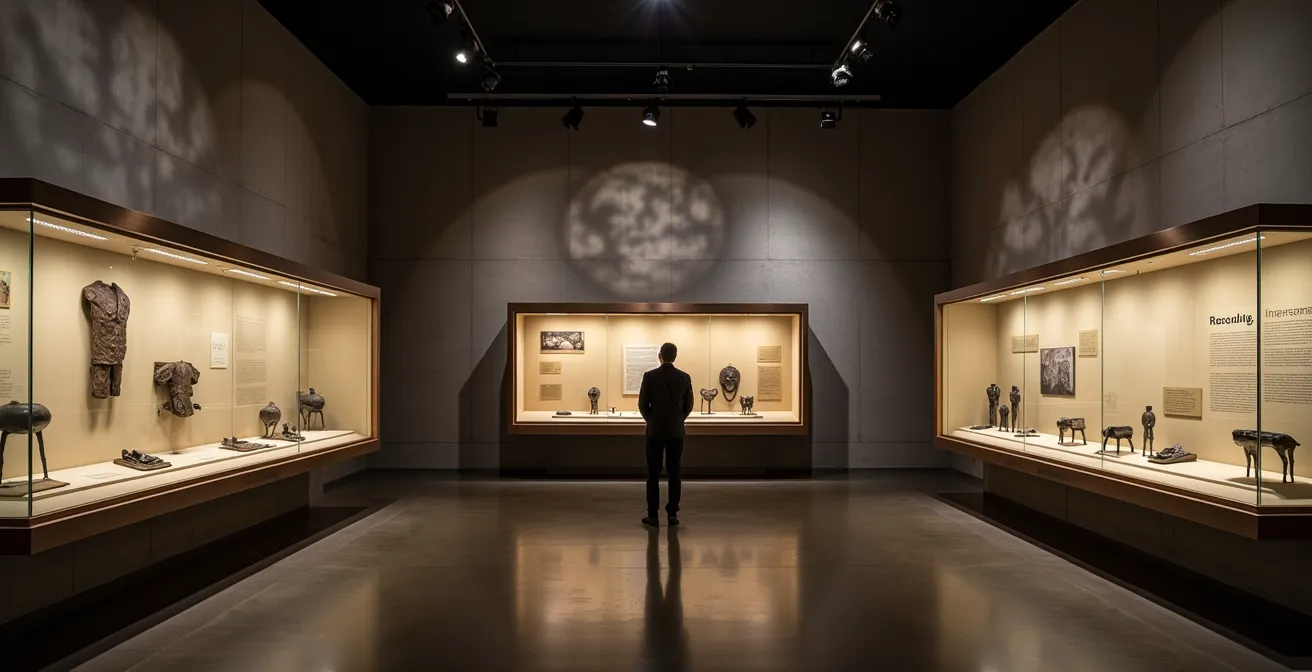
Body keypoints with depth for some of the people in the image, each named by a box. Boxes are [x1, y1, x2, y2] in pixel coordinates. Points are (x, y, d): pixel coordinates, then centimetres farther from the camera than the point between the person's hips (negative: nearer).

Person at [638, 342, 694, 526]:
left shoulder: (649, 376, -8)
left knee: (653, 475, 4)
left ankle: (653, 515, 5)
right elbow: (688, 406, 4)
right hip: (676, 432, 2)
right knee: (674, 474, 7)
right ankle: (672, 514, 8)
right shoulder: (685, 377, -2)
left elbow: (642, 404, -4)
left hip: (655, 431, -2)